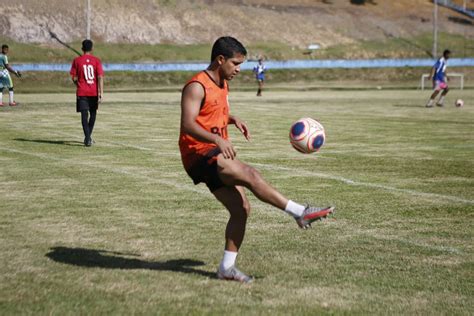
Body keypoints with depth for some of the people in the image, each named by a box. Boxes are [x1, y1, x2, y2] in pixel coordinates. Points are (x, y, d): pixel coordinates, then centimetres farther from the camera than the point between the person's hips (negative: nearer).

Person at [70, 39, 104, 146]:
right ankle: (88, 136, 25)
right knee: (93, 113, 19)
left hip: (82, 92, -1)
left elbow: (74, 78, 0)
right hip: (94, 92, 1)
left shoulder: (77, 60, -1)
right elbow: (100, 77, -9)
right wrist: (101, 93, -10)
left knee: (84, 115, -4)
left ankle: (87, 138, -17)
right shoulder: (96, 60, -1)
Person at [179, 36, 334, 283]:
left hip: (216, 155, 10)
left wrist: (233, 120, 10)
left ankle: (227, 267, 9)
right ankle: (301, 213, -26)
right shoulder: (197, 87, -14)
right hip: (198, 154, -10)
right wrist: (217, 139, -40)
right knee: (250, 175, -27)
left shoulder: (223, 84, 15)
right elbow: (187, 124, -25)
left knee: (241, 209, 2)